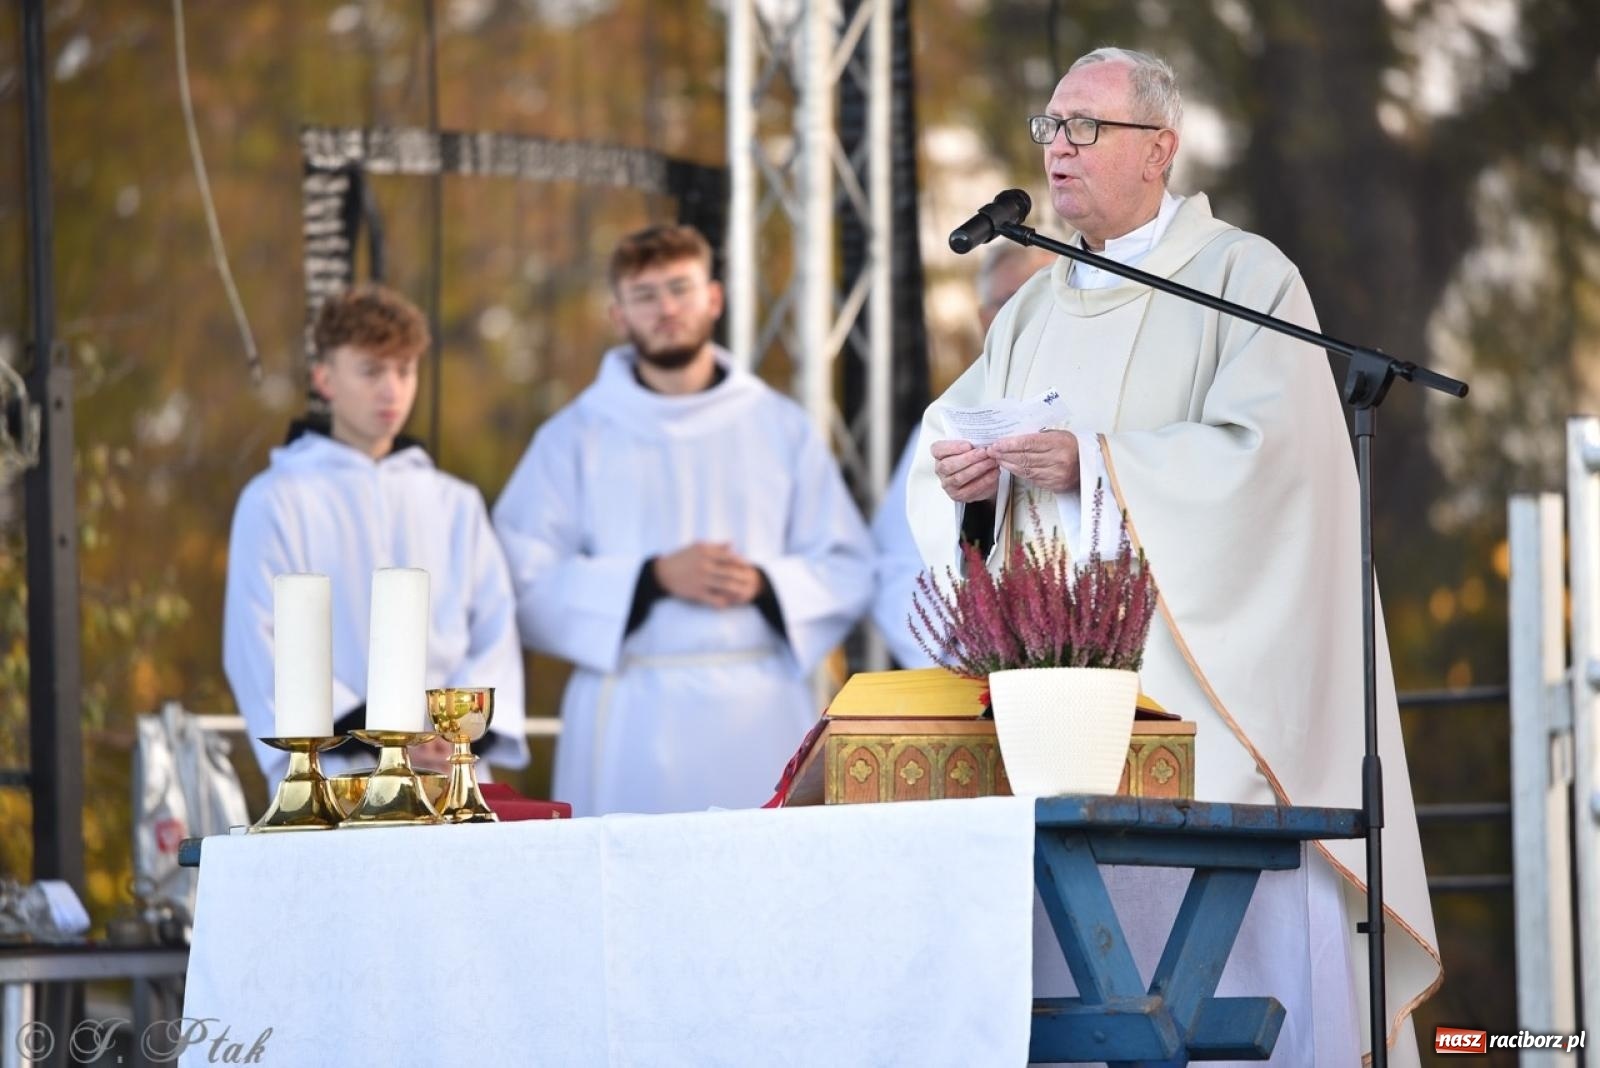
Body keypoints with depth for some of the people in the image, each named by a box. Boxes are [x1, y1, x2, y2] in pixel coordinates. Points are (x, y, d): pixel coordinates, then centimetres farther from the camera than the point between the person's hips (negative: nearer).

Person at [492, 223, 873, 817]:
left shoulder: (780, 428, 13)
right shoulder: (576, 437, 7)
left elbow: (847, 569, 10)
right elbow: (525, 579, -3)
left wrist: (764, 585, -9)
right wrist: (653, 578, -12)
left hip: (763, 717, 2)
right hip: (633, 719, -2)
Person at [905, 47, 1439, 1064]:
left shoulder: (1244, 276, 0)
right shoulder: (1036, 311, 20)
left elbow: (1263, 449, -14)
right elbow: (943, 446, 14)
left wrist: (1098, 465, -20)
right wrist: (967, 477, -9)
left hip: (1206, 665, -6)